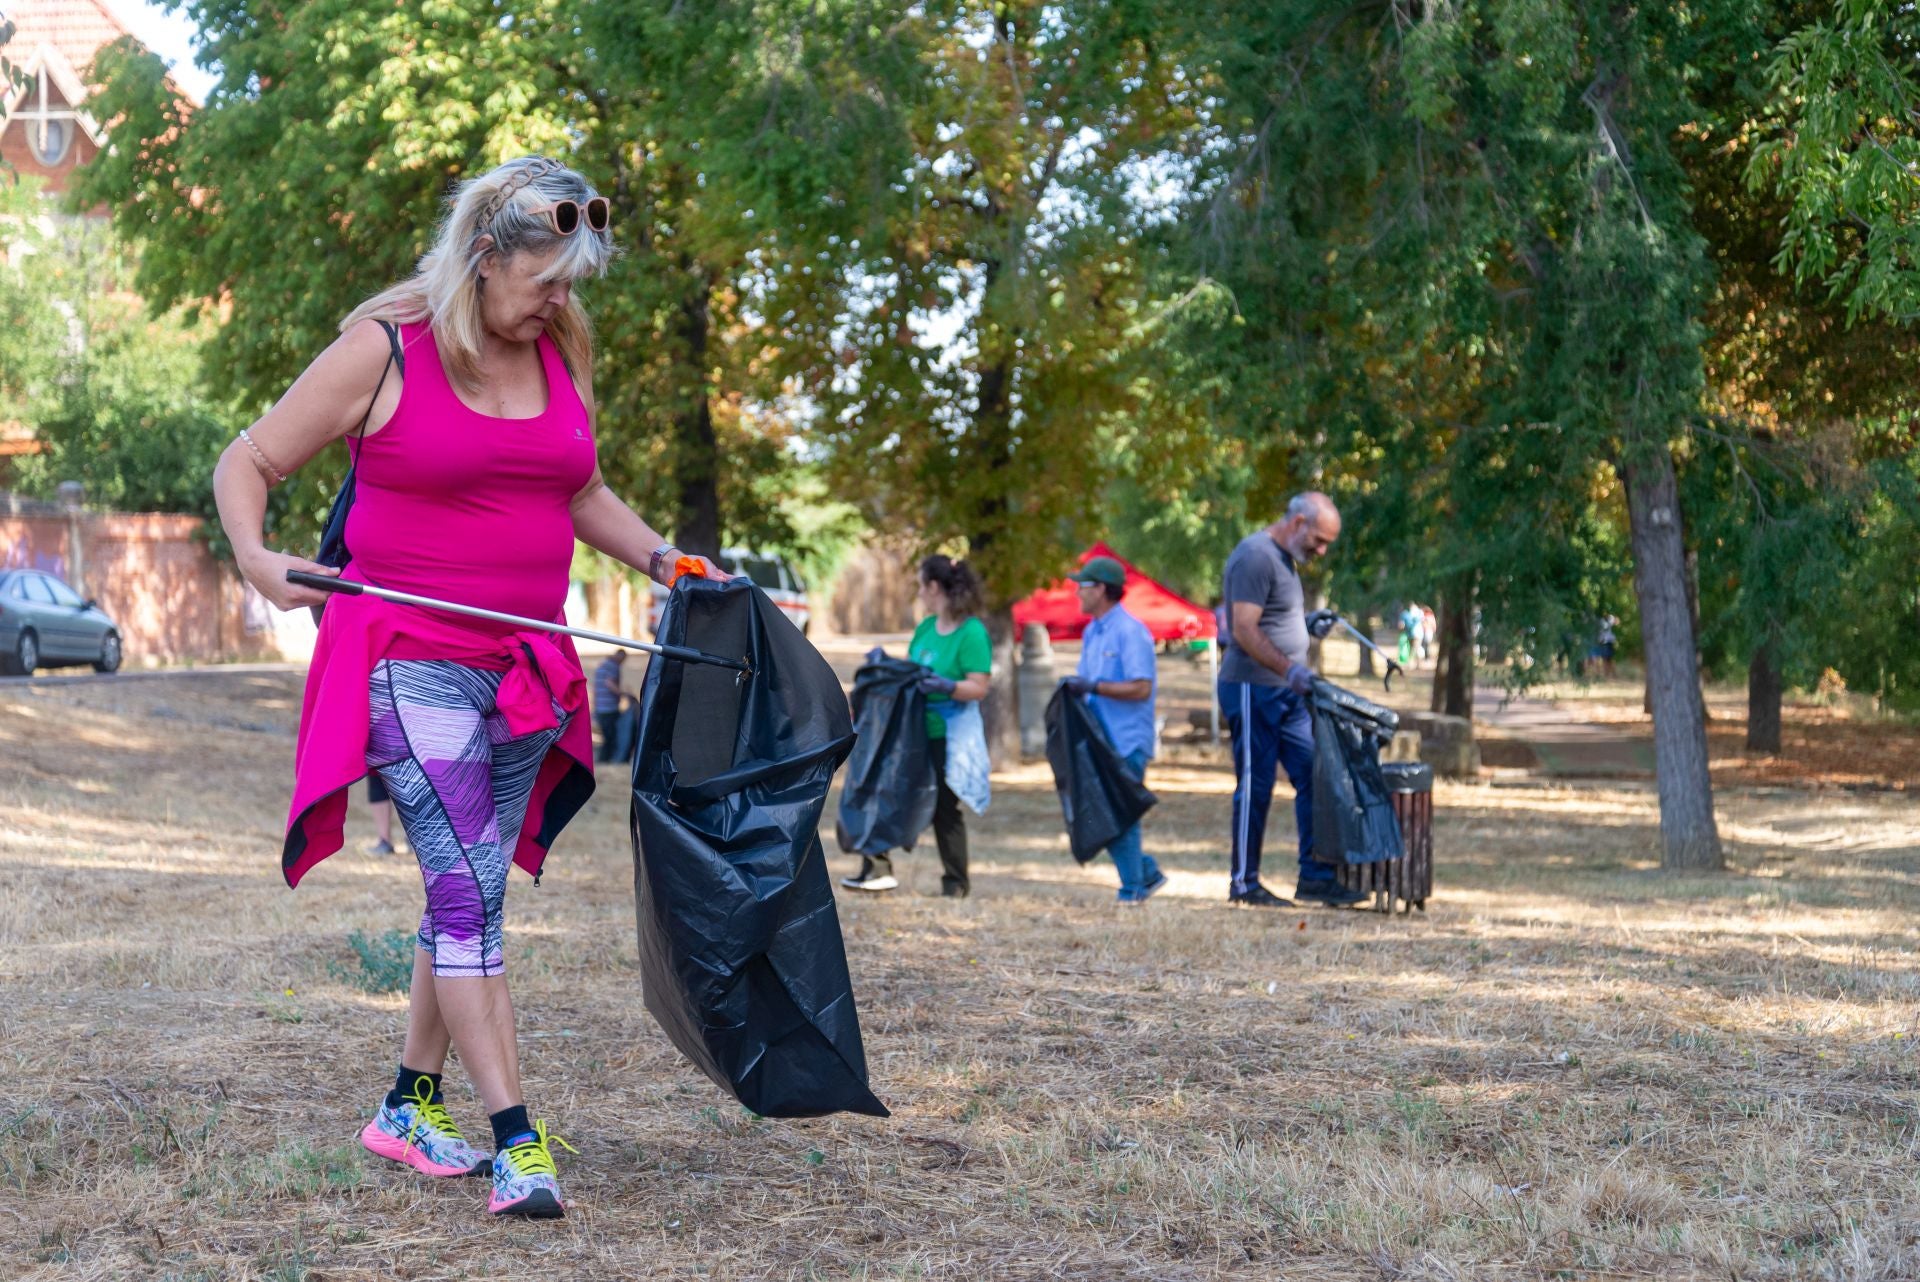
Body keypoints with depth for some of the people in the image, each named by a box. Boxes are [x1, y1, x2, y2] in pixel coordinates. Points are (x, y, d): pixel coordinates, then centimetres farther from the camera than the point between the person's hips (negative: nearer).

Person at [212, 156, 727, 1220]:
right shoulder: (382, 352, -8)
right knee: (469, 885, -12)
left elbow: (582, 494, 25)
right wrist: (255, 556, -23)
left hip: (524, 669, 6)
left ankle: (412, 1104, 25)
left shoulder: (562, 356, 9)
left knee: (471, 888, 11)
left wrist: (662, 560, 9)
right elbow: (247, 465, -4)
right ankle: (515, 1140, -13)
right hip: (412, 661, -6)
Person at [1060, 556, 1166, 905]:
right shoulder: (1092, 633, 16)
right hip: (1099, 740, 9)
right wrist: (1073, 688, 2)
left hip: (1127, 742, -9)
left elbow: (1141, 688, -19)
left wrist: (1092, 687, -22)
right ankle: (1147, 873, 19)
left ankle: (1132, 891, 3)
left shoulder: (1130, 632, -12)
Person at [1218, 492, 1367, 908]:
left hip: (1287, 693, 10)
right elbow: (1244, 630, -22)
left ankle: (1315, 877, 6)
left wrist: (1307, 620, 15)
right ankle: (1244, 883, 3)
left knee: (1312, 777, 4)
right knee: (1255, 786, -4)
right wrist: (1288, 667, -30)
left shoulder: (1284, 558, 17)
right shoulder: (1255, 555, -14)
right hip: (1253, 689, -10)